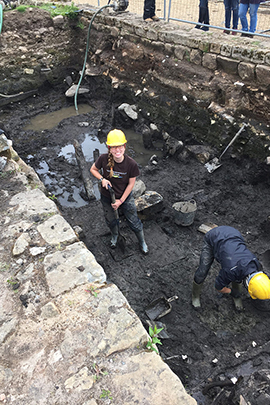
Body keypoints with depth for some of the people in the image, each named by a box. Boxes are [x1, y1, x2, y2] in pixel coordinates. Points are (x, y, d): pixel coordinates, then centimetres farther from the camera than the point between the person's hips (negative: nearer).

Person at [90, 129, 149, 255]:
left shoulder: (131, 164, -25)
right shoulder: (104, 158, -24)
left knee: (134, 222, 11)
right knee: (111, 221, 24)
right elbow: (93, 169, -4)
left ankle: (142, 242, 40)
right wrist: (102, 179, -23)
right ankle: (114, 236, 58)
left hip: (125, 197, -1)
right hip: (107, 197, 2)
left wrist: (121, 200, -12)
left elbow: (131, 184, -14)